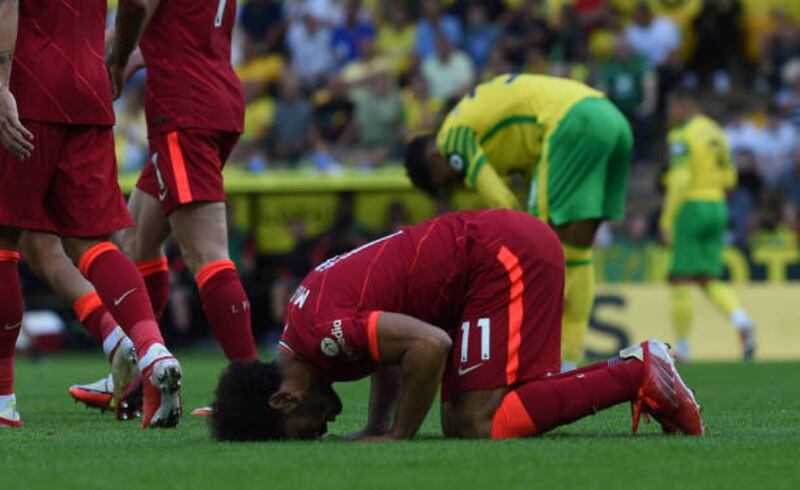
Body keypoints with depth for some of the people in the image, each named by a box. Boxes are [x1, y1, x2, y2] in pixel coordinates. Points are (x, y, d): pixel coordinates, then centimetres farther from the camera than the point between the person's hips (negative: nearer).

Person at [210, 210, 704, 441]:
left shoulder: (321, 333, -20)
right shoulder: (305, 310, 11)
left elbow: (429, 345, -29)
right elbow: (396, 346, 26)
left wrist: (397, 438, -18)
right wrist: (377, 427, 13)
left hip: (506, 258, -10)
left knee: (480, 426, -17)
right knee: (458, 424, 8)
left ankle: (637, 374, -11)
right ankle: (634, 370, 9)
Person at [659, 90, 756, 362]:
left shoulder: (681, 136, -10)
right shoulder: (716, 133, 14)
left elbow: (680, 180, -19)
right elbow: (729, 178, 16)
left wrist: (666, 220, -16)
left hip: (691, 207, -7)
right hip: (717, 207, 7)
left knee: (682, 279, 1)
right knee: (709, 280, 8)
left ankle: (682, 346, 4)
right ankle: (741, 321, -18)